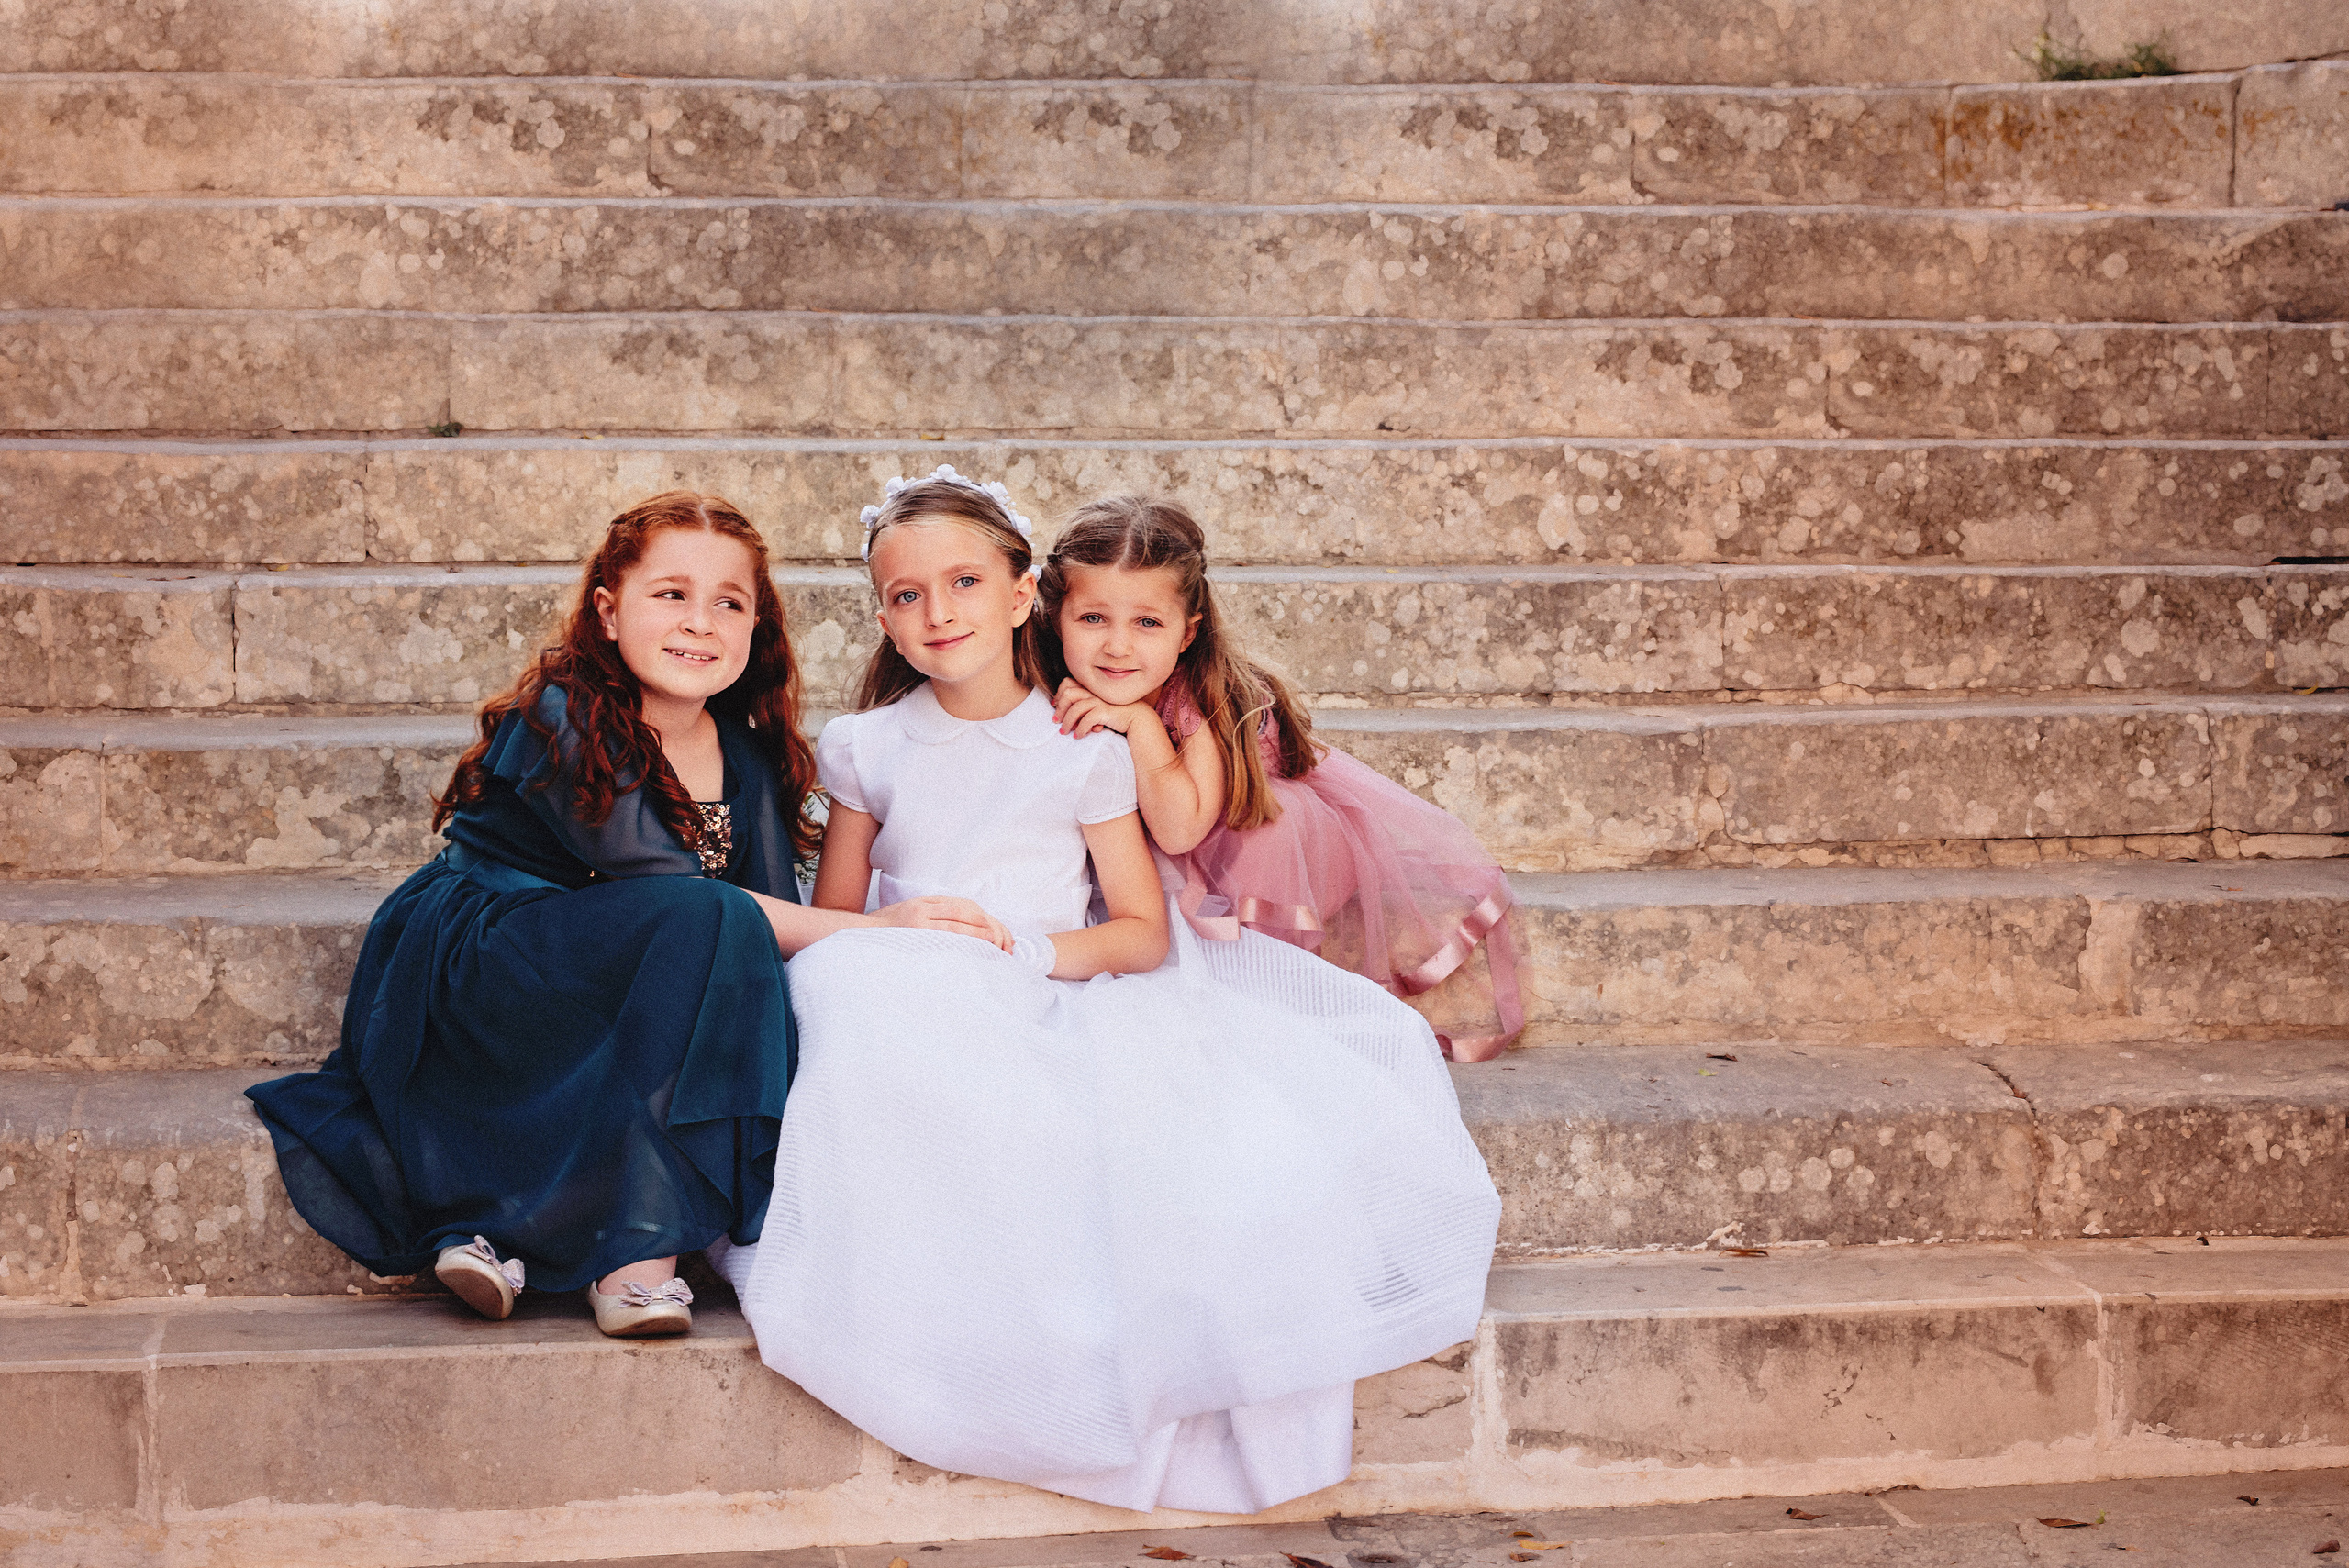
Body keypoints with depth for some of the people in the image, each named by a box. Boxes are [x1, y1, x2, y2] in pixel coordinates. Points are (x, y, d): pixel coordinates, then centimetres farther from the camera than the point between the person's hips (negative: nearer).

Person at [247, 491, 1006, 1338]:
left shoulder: (746, 757, 6)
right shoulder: (562, 720, -16)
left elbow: (780, 910, -2)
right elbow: (666, 888, -25)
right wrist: (871, 927, -28)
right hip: (469, 963, -7)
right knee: (707, 928, -30)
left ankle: (497, 1229, -20)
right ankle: (638, 1252, -31)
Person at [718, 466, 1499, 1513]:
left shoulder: (1083, 752, 7)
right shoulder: (868, 748, 11)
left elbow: (1145, 932, 5)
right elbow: (831, 920, 12)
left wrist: (1040, 950, -13)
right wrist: (908, 943, -10)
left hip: (1062, 1015, 0)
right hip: (917, 1021, 0)